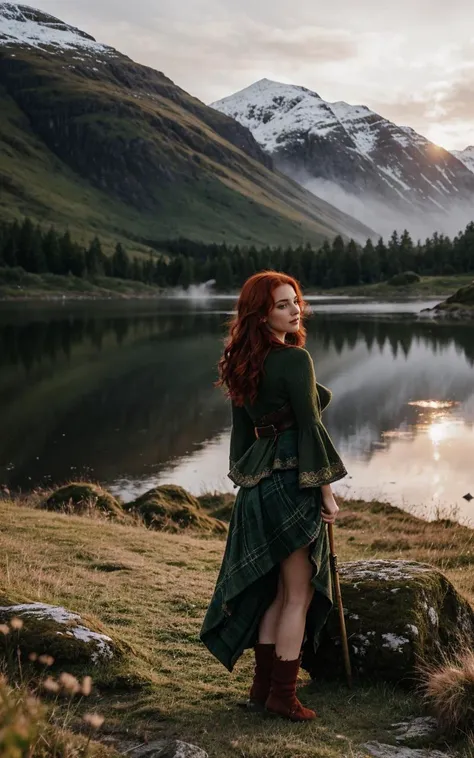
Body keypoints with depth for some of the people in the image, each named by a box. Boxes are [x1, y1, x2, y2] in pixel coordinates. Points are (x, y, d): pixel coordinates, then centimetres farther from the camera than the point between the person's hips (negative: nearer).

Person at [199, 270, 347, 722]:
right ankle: (283, 696, 8)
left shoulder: (244, 363, 11)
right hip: (293, 480, -8)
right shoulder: (294, 359, -14)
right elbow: (309, 426, -16)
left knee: (275, 588, 17)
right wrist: (326, 491, -11)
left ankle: (262, 688, 24)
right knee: (299, 593, 2)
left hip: (258, 483, 8)